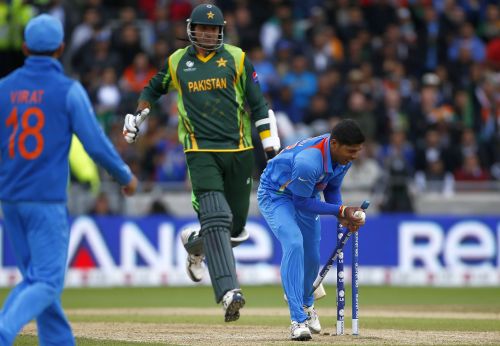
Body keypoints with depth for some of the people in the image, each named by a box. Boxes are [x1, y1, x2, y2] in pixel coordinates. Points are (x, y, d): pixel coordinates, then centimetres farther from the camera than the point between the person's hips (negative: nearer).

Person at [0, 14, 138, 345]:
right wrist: (126, 177, 7)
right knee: (47, 283, -5)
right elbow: (96, 144, -8)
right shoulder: (68, 90, -7)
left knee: (35, 278, 17)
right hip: (47, 199, -5)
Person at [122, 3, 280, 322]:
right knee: (215, 219, -18)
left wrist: (271, 147, -3)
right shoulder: (176, 63, 7)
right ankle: (229, 293, -25)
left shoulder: (236, 59, 4)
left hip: (239, 150, 1)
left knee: (236, 224, 8)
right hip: (201, 151, -1)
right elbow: (154, 89, 27)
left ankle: (195, 244, 41)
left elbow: (258, 105, 4)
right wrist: (137, 116, 14)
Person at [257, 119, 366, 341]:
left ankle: (306, 305, 46)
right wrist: (341, 210, -28)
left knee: (312, 257, 13)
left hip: (305, 197, 8)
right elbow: (302, 202, -28)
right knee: (294, 244, -28)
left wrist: (343, 216, -14)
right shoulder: (308, 161, -40)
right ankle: (298, 320, -28)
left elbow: (331, 189, 2)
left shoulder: (343, 156, -15)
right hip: (275, 195, -7)